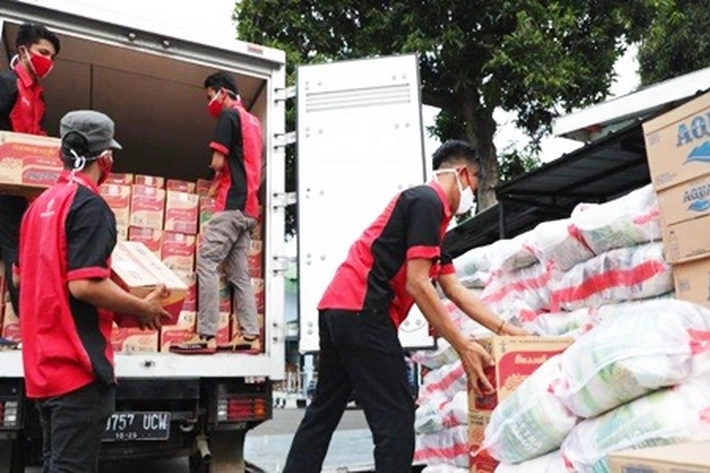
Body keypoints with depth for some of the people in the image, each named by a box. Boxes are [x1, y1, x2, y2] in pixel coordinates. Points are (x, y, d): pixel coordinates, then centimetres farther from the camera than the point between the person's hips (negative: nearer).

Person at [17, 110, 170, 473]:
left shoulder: (40, 204, 12)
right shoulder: (89, 204, -14)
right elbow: (84, 284, -24)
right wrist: (143, 308, -11)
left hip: (42, 362, 9)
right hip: (77, 364, -9)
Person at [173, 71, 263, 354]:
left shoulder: (229, 116, -4)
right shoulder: (253, 121, 22)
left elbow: (218, 163, -9)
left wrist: (217, 179, 13)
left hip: (233, 205, -9)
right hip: (249, 207, 9)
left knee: (206, 262, -10)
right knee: (239, 272, 7)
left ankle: (206, 336, -13)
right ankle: (250, 336, 4)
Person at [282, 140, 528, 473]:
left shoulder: (427, 208, 23)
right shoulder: (428, 201, -6)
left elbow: (456, 291, 22)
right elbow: (417, 285, -15)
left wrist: (505, 330, 21)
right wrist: (464, 348, -12)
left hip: (339, 309, 10)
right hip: (361, 311, -10)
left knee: (323, 412, 16)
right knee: (395, 419, -3)